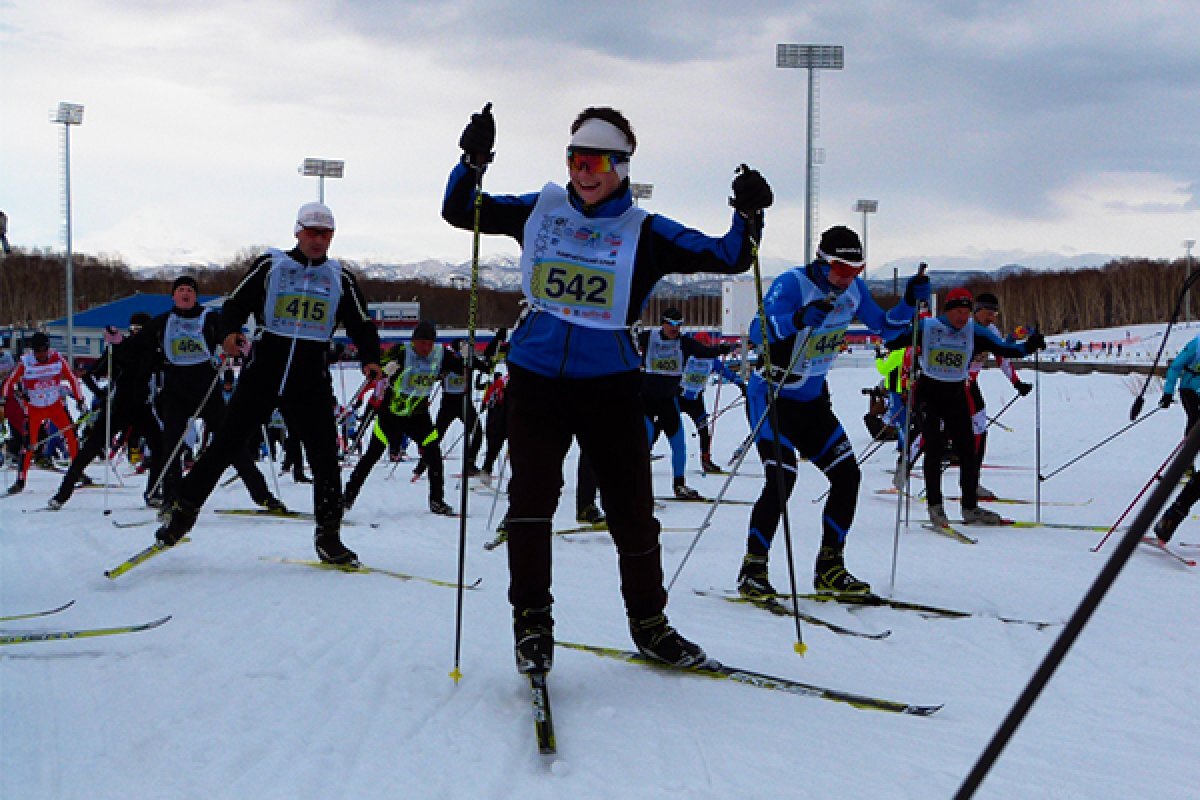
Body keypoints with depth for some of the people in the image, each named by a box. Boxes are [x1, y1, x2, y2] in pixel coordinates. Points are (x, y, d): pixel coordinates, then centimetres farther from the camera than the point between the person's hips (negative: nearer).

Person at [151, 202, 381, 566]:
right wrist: (229, 332, -16)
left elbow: (361, 324, 11)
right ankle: (183, 510, 11)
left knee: (325, 455, -1)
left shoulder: (340, 278, 10)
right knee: (227, 443, -2)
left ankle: (328, 536, 10)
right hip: (263, 370, -2)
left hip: (312, 380, 2)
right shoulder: (270, 265, 4)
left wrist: (370, 358, -7)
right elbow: (237, 302, 4)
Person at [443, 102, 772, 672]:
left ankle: (648, 622, 20)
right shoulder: (540, 211, 5)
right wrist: (473, 162, -11)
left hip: (609, 385, 0)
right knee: (531, 495, -11)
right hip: (536, 378, 1)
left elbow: (727, 258, -4)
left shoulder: (644, 233, 0)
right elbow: (459, 212, 6)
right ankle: (531, 620, 2)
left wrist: (748, 216, -22)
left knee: (632, 508, 4)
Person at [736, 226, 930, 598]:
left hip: (812, 400, 7)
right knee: (781, 480, -20)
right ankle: (752, 570, -7)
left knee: (847, 475, 0)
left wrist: (910, 302, -7)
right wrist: (799, 319, -53)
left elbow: (886, 328, 11)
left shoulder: (854, 290, -1)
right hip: (771, 396, -7)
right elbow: (758, 332, -36)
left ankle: (829, 567, 12)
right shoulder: (792, 284, -22)